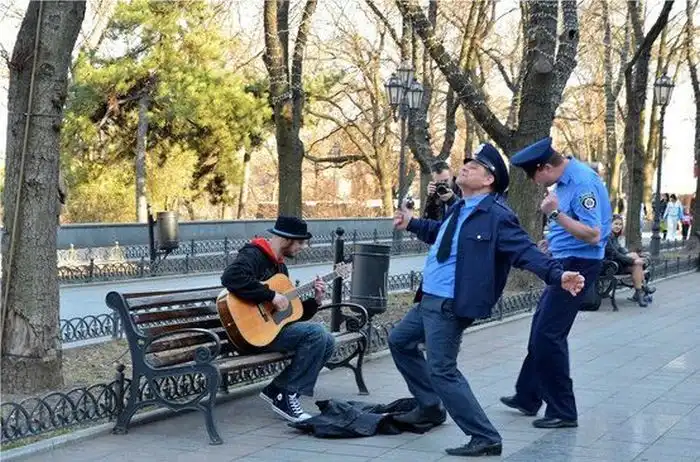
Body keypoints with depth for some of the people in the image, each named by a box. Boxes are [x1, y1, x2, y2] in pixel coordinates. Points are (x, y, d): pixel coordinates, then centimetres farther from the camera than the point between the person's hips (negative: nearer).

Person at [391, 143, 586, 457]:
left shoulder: (496, 216, -18)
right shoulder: (461, 208, 10)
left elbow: (526, 252, -25)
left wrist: (558, 275, -39)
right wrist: (412, 224, 39)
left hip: (449, 307, -10)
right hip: (429, 301, 10)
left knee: (442, 371, -13)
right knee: (399, 341, 25)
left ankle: (485, 438, -6)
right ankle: (430, 408, 37)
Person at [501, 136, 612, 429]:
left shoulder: (583, 182, -21)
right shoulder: (564, 180, 8)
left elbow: (593, 235, -24)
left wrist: (555, 214, -29)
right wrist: (553, 240, 12)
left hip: (578, 264, -10)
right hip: (563, 262, 10)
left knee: (548, 335, -8)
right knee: (540, 328, 17)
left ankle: (563, 412, 1)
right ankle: (528, 397, 30)